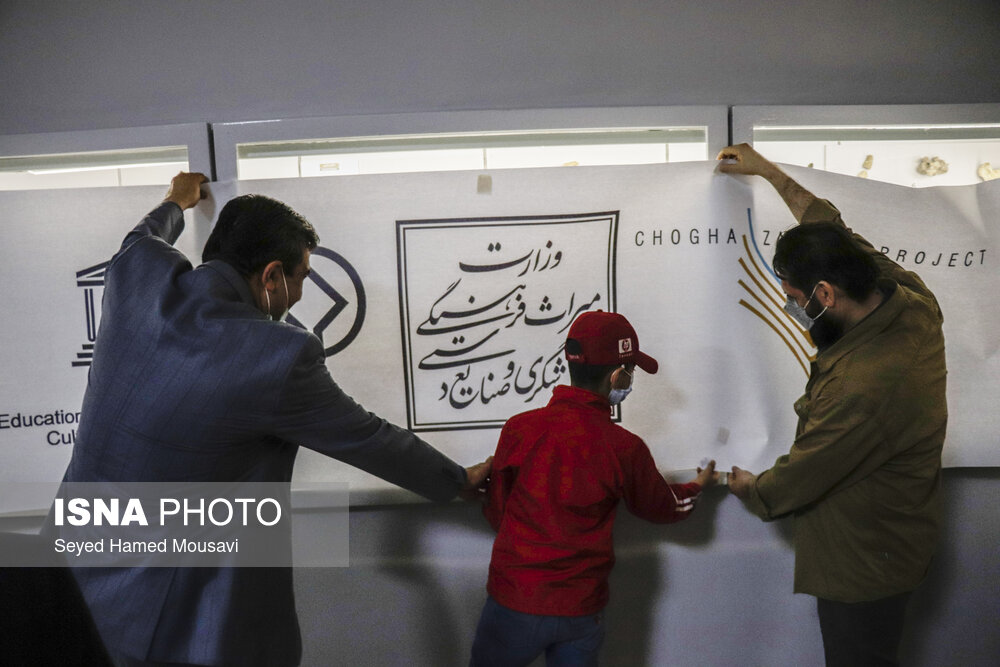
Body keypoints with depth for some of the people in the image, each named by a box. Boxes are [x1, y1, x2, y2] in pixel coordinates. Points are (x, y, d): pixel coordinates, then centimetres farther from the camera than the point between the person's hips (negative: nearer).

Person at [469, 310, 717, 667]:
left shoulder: (519, 428, -14)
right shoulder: (626, 448, -13)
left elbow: (496, 513, -2)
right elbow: (665, 507, 7)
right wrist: (698, 485, 28)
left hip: (513, 602, 0)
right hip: (581, 616, 1)